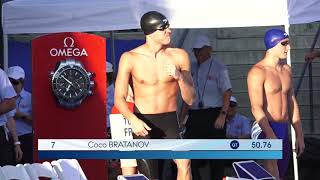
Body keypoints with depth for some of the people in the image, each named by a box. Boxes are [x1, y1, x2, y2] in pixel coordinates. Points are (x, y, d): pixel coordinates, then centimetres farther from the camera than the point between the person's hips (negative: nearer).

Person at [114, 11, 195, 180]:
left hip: (170, 121, 0)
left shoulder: (179, 56, -3)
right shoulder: (130, 58, -6)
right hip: (143, 123, 0)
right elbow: (119, 98, -4)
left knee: (184, 163, -25)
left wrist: (180, 77, -20)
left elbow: (190, 100, -1)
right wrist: (132, 119, -23)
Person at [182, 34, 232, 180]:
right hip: (195, 117, 6)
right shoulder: (193, 70, 15)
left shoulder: (219, 68, -3)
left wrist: (222, 115, -19)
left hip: (213, 116, -6)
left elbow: (227, 93, -9)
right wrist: (181, 117, 11)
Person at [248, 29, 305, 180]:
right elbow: (256, 108, -19)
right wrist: (271, 135, -28)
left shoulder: (287, 70, 15)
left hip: (283, 130, 8)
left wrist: (299, 135, 17)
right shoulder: (258, 72, -11)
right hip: (266, 129, -8)